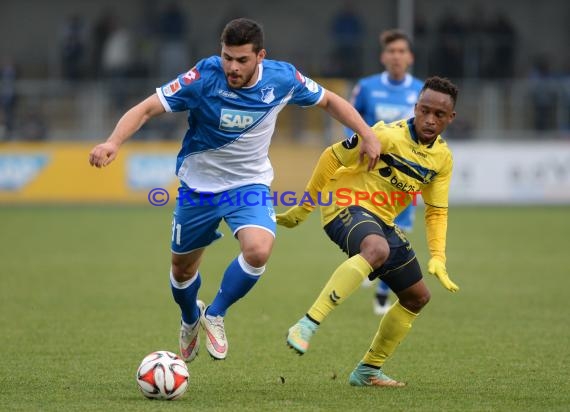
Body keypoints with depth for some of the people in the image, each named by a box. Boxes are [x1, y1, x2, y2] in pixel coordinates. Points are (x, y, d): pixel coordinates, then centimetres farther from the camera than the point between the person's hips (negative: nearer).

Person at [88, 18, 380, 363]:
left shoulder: (282, 79, -16)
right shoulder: (204, 77, -24)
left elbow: (329, 101, 3)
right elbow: (147, 109, -26)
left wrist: (368, 134, -5)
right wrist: (113, 143, -42)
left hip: (250, 184, 0)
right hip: (199, 186, 0)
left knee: (258, 251, -27)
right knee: (182, 269, 13)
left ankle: (215, 315, 0)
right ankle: (191, 319, 50)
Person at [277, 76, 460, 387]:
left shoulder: (442, 157, 4)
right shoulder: (388, 136, -18)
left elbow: (437, 211, 11)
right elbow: (332, 157, -11)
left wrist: (438, 258, -3)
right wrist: (304, 208, -6)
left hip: (382, 221, 9)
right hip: (347, 207, -8)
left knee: (417, 296, 13)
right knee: (377, 249, -41)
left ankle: (368, 371, 26)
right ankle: (307, 325, -44)